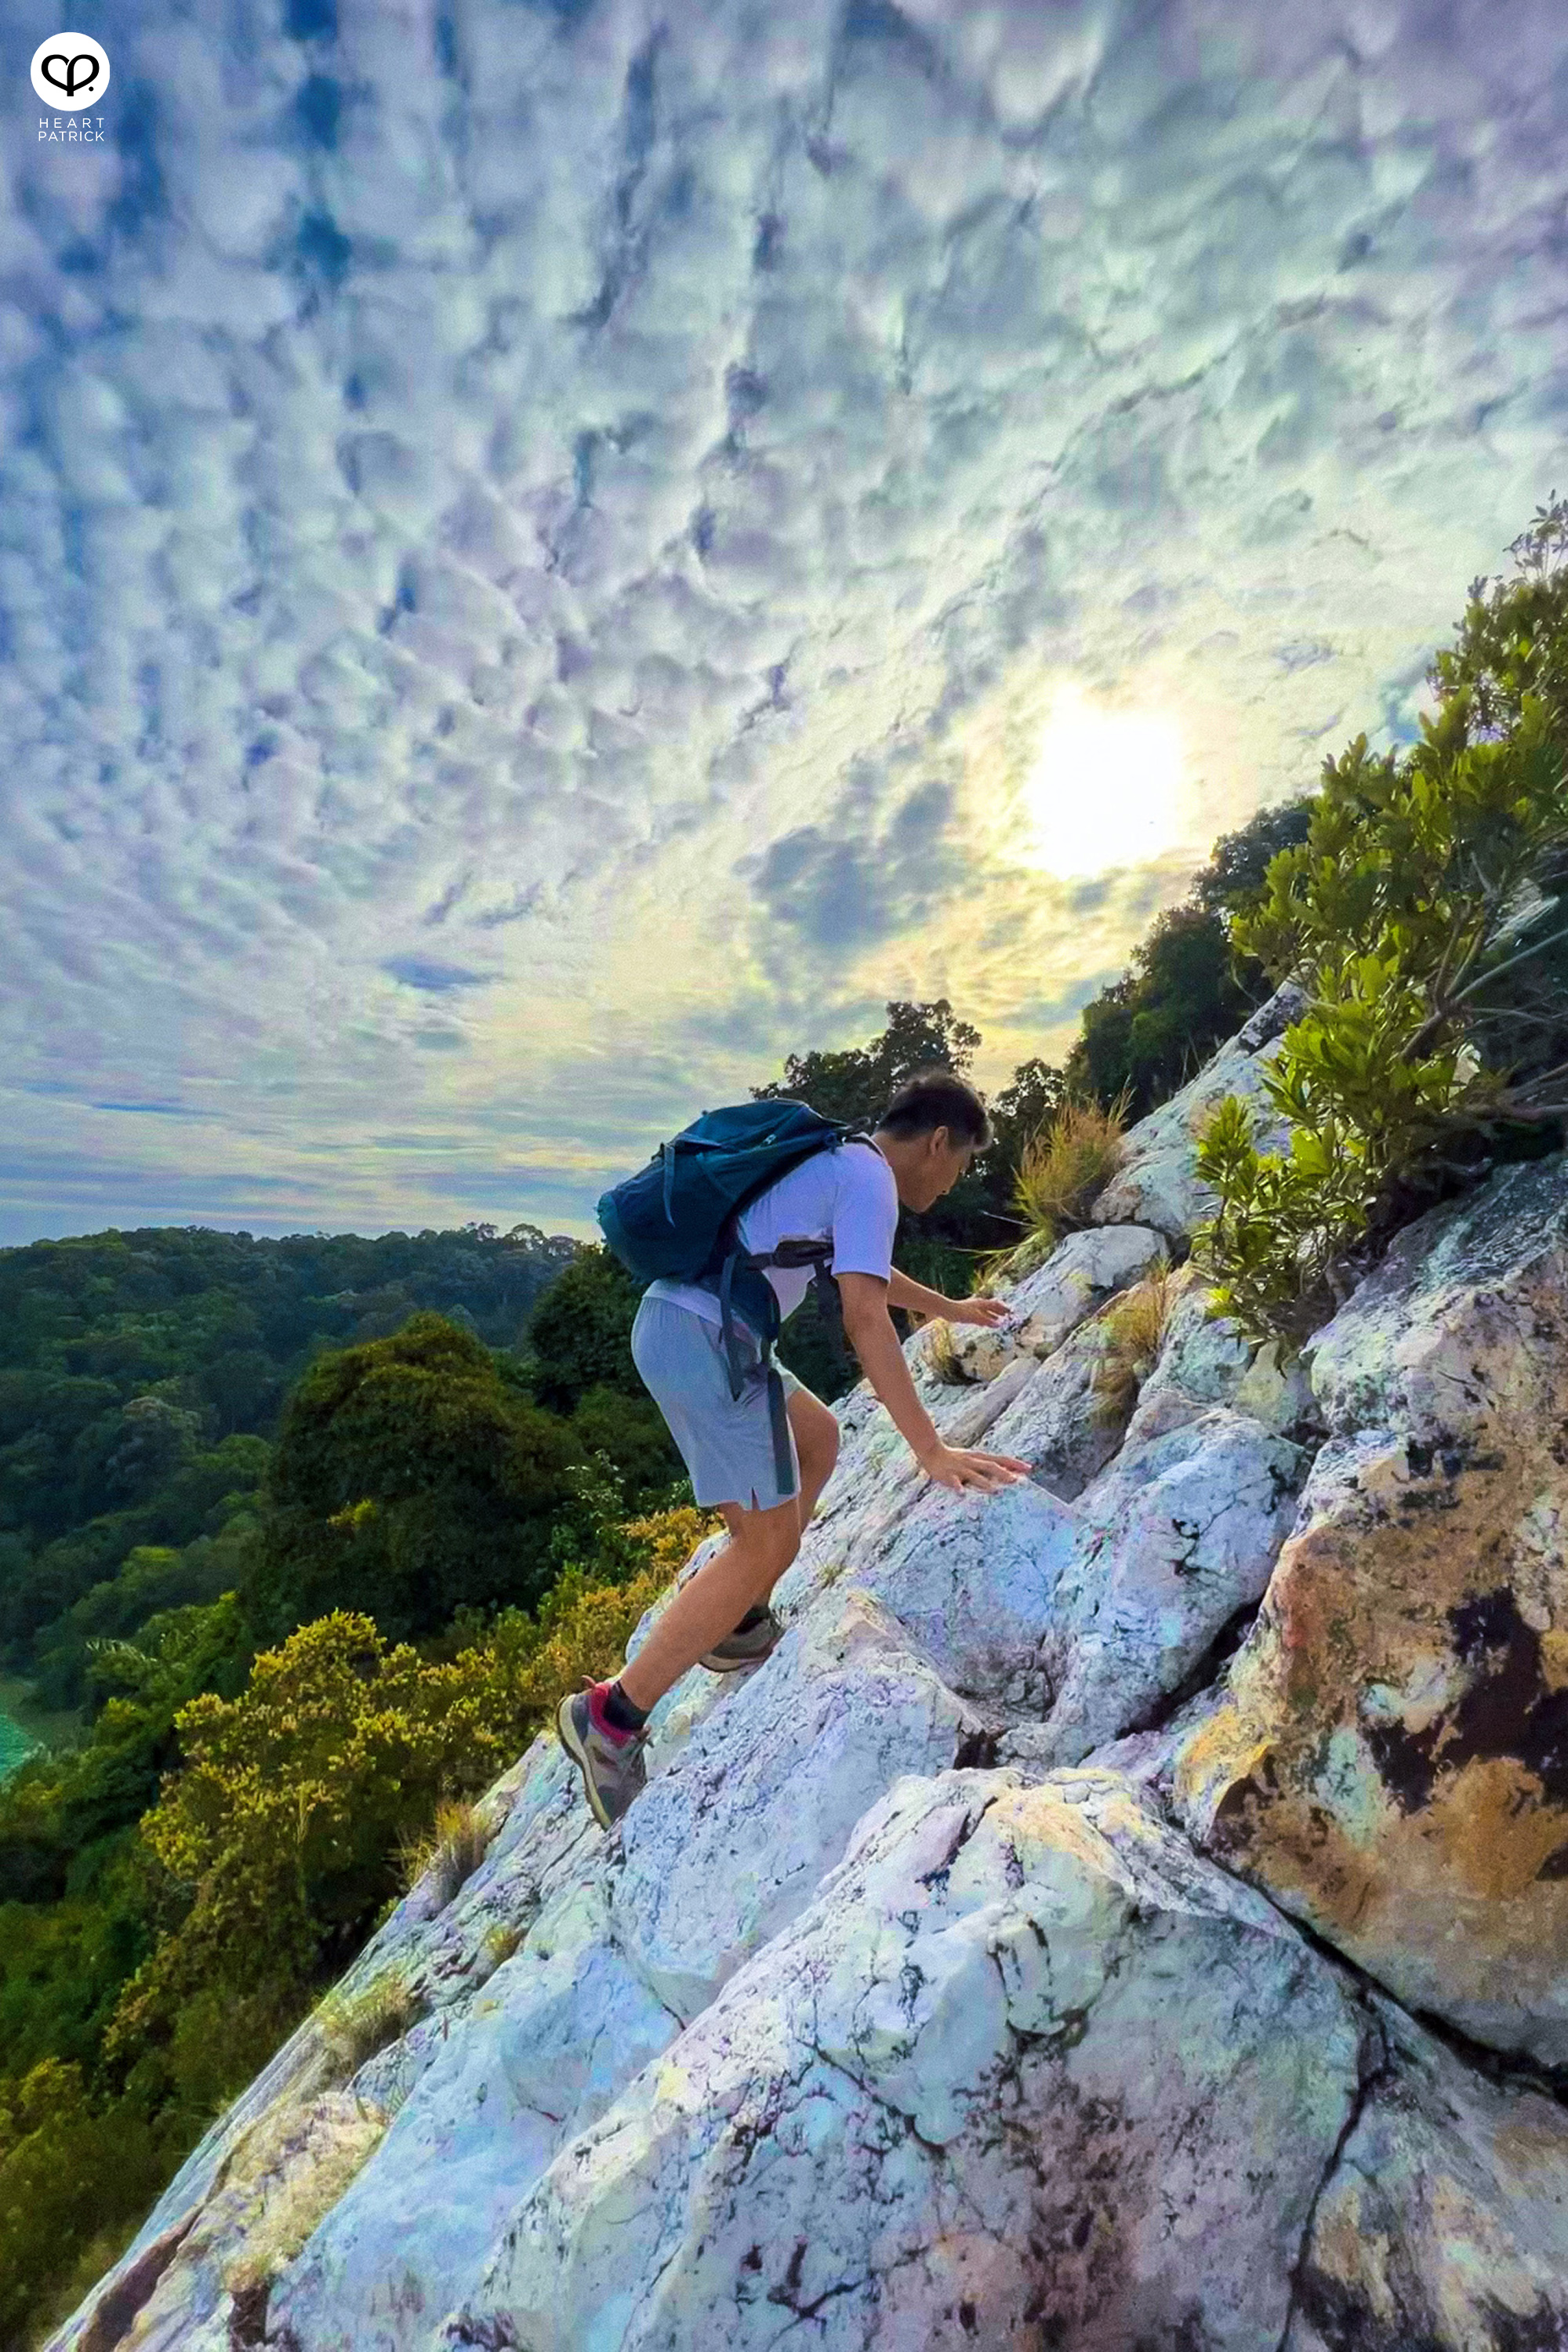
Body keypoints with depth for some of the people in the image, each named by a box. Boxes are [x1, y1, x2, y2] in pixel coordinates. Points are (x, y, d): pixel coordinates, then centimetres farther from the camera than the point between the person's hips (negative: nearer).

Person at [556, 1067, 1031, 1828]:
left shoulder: (834, 1160, 22)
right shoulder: (869, 1177, -7)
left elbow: (865, 1271, 39)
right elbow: (864, 1316, -20)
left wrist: (951, 1309, 51)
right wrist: (931, 1450, -21)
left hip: (671, 1327, 10)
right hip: (702, 1343, -10)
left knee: (817, 1438, 22)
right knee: (769, 1542, -4)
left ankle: (738, 1624, 27)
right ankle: (611, 1718, 4)